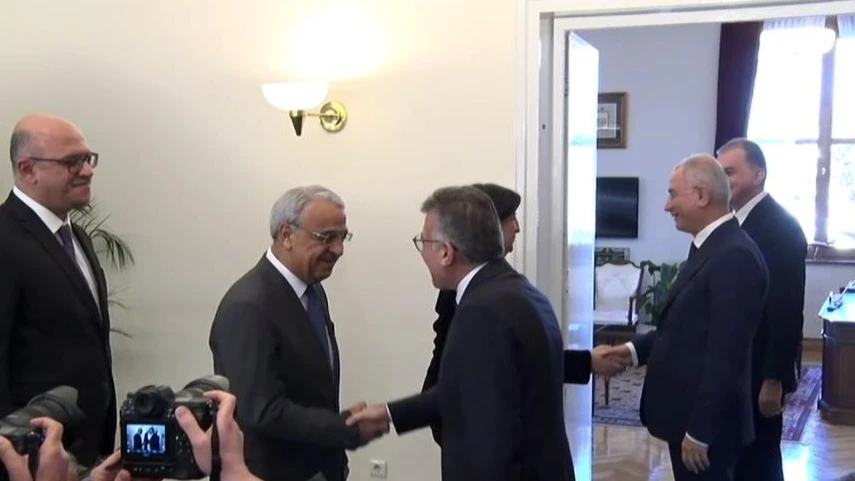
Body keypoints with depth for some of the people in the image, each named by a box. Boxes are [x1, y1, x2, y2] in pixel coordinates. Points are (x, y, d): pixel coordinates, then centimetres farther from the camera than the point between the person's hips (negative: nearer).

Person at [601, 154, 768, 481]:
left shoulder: (735, 256, -21)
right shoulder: (708, 246, 10)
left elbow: (725, 354, -23)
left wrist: (699, 431, -21)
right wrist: (636, 350, 4)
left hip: (705, 421, -9)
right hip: (687, 412, 9)